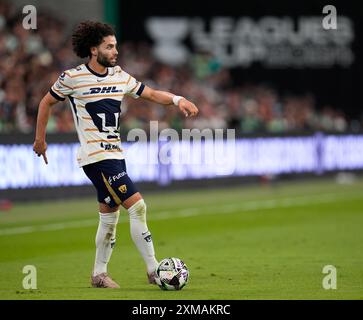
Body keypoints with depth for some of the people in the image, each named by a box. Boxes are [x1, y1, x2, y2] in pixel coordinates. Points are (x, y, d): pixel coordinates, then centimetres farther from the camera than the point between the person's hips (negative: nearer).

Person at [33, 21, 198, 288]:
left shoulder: (119, 76, 8)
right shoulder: (72, 78, -8)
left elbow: (150, 94, 13)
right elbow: (47, 102, 5)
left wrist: (177, 99, -5)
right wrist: (40, 138, 9)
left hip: (115, 155, 7)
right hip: (96, 158, -7)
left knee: (110, 216, 14)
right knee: (137, 207, -15)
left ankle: (99, 274, 26)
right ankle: (153, 270, -12)